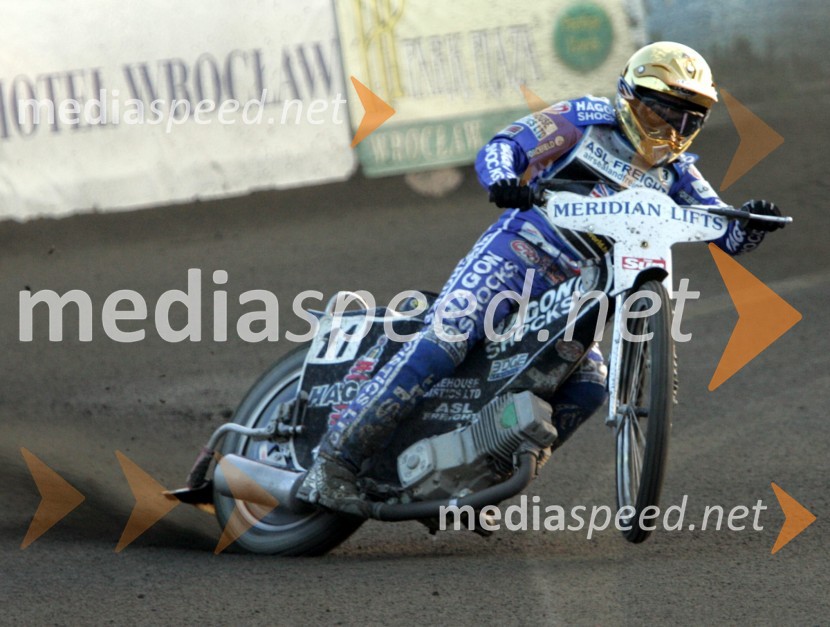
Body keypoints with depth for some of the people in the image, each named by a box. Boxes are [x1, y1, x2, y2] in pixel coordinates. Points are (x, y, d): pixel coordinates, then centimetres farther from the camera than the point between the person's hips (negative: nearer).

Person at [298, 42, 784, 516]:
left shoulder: (675, 173, 14)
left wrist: (754, 222, -15)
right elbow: (503, 147, -7)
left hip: (567, 295, 6)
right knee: (444, 342, -25)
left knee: (588, 387, -14)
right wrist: (503, 179, -31)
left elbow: (729, 234, 9)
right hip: (514, 255, -6)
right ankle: (337, 457, -24)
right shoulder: (588, 119, 0)